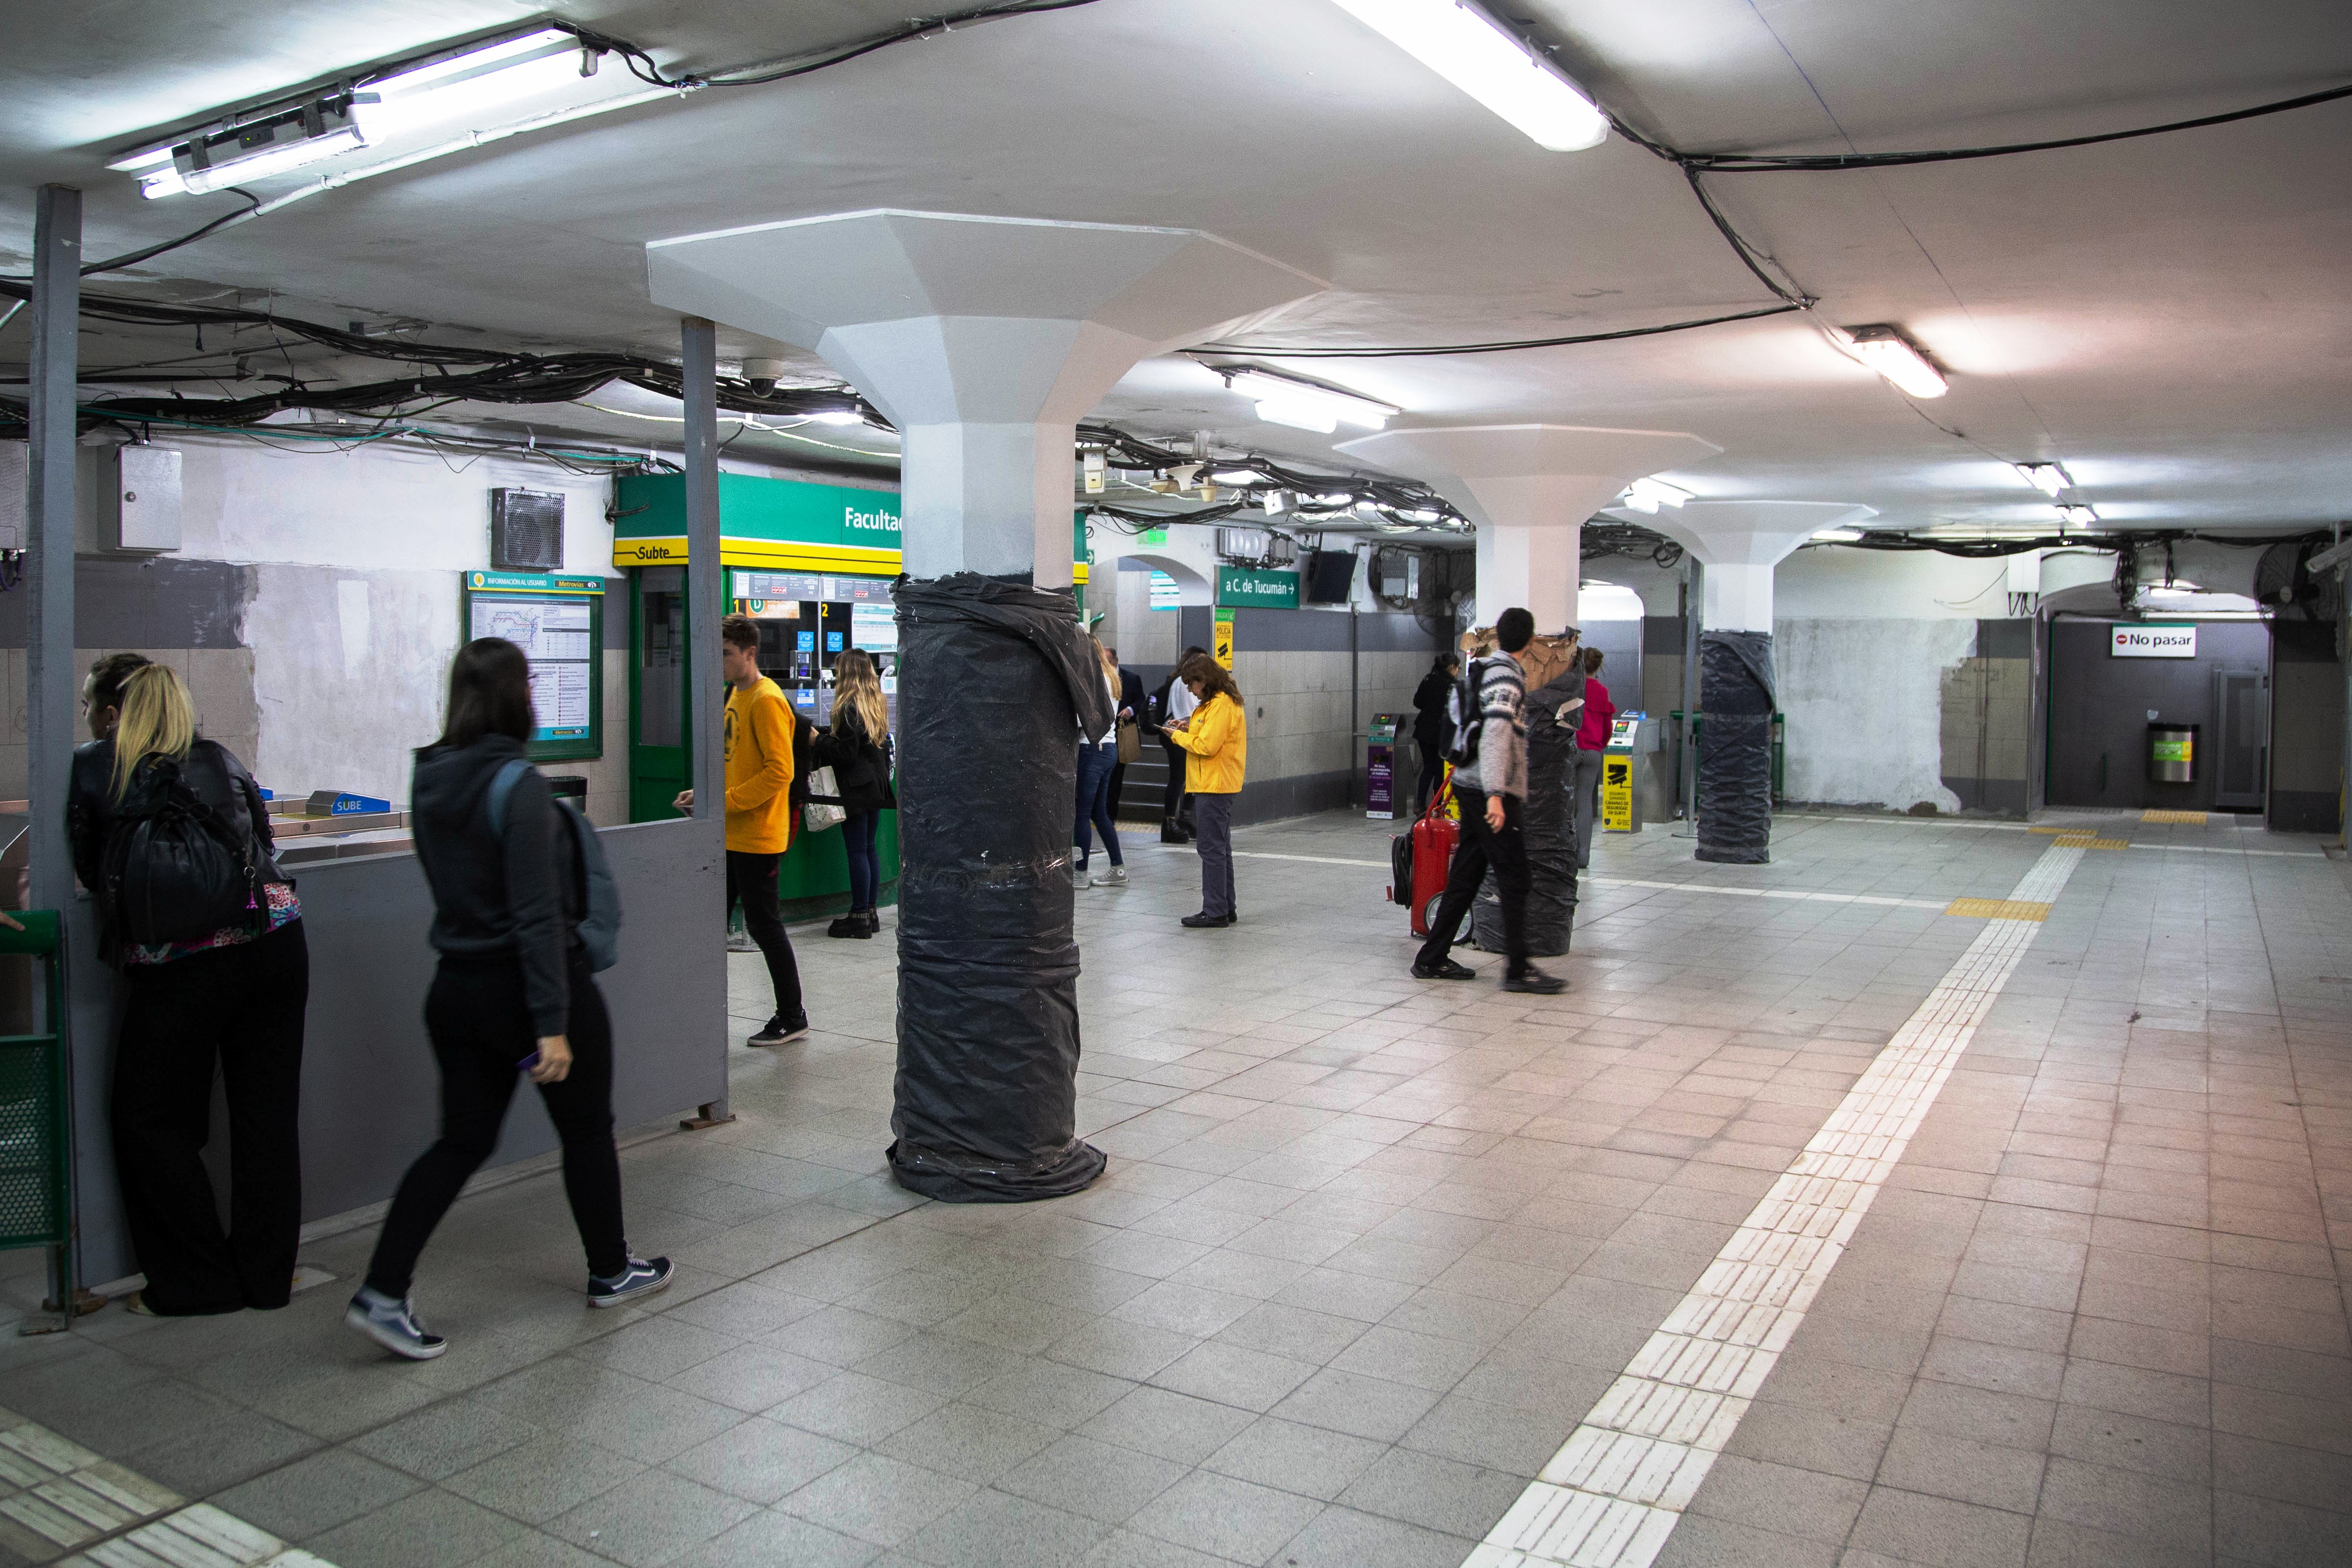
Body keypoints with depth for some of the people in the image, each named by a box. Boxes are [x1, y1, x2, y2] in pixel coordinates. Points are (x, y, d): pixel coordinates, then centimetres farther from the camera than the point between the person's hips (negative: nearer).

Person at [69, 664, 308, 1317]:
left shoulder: (92, 769, 6)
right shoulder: (221, 760, 14)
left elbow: (88, 871, 12)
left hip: (180, 966, -3)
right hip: (274, 940, 4)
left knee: (150, 1120, 14)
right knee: (267, 1113, 11)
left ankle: (201, 1280, 17)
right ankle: (267, 1273, 20)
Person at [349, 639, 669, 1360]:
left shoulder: (430, 780, 3)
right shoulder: (518, 785, -20)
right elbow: (537, 913, -23)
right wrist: (553, 1023, -22)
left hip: (458, 984, 7)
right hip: (525, 982, -7)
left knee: (463, 1139, 14)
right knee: (587, 1130, 13)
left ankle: (383, 1292, 7)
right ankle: (611, 1272, 29)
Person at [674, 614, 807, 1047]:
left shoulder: (767, 701, -16)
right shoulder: (735, 695, 14)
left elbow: (779, 771, -22)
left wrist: (724, 801, -22)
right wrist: (704, 794, 7)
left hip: (757, 837, -9)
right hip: (730, 835, 9)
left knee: (763, 925, -1)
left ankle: (792, 1018, 12)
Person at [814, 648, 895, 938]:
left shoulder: (849, 707, -14)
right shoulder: (877, 705, 12)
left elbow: (846, 752, -17)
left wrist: (818, 740, -5)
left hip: (855, 788, -8)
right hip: (876, 784, 8)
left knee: (857, 851, -4)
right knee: (869, 849, 12)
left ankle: (859, 917, -1)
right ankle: (870, 913, 16)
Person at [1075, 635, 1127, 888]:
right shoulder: (1109, 676, 14)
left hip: (1093, 750, -9)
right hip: (1109, 748, 9)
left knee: (1082, 813, -1)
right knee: (1099, 812, 14)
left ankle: (1080, 873, 4)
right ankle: (1118, 869, 17)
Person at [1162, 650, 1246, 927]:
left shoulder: (1221, 705, -17)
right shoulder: (1214, 701, 17)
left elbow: (1207, 746, -22)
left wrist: (1178, 736, -8)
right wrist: (1190, 729, 7)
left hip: (1214, 787, -11)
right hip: (1216, 786, 11)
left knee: (1213, 849, -6)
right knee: (1221, 848, 15)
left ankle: (1215, 912, -2)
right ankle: (1226, 908, 22)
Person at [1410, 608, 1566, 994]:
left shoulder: (1487, 669, 15)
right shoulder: (1506, 676, -13)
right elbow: (1495, 736, -23)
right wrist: (1495, 795, -29)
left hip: (1471, 788, 9)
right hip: (1490, 792, -9)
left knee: (1466, 876, 12)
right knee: (1514, 879, -5)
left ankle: (1432, 960, 15)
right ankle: (1518, 969, -2)